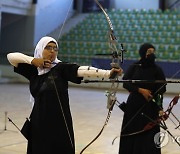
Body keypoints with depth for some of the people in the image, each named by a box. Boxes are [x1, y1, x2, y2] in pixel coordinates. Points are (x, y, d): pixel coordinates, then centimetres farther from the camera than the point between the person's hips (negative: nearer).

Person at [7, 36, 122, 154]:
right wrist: (33, 60, -8)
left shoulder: (61, 68, -8)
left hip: (59, 124, -4)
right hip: (38, 123, 4)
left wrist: (108, 73, -38)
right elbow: (11, 56, 5)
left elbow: (83, 70, -24)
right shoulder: (33, 70, 4)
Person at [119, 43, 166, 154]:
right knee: (130, 134, 7)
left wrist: (160, 108, -20)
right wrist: (140, 90, -19)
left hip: (150, 107, -1)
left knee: (149, 137, -5)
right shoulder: (134, 67, 0)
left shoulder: (157, 70, -3)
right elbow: (125, 83, -7)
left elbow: (161, 91, -8)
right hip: (133, 105, 1)